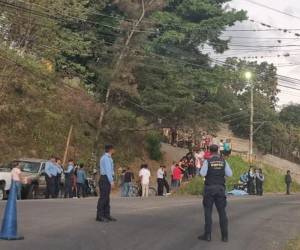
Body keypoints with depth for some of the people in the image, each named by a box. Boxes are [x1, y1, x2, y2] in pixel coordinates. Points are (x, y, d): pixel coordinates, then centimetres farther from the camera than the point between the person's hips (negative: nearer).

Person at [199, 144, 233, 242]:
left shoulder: (207, 161, -5)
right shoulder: (223, 161, 3)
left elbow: (202, 173, -13)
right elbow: (229, 174, 0)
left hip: (209, 188, -2)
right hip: (221, 188, 3)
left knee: (208, 211, 4)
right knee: (222, 212, 6)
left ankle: (207, 235, 3)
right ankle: (225, 236, 7)